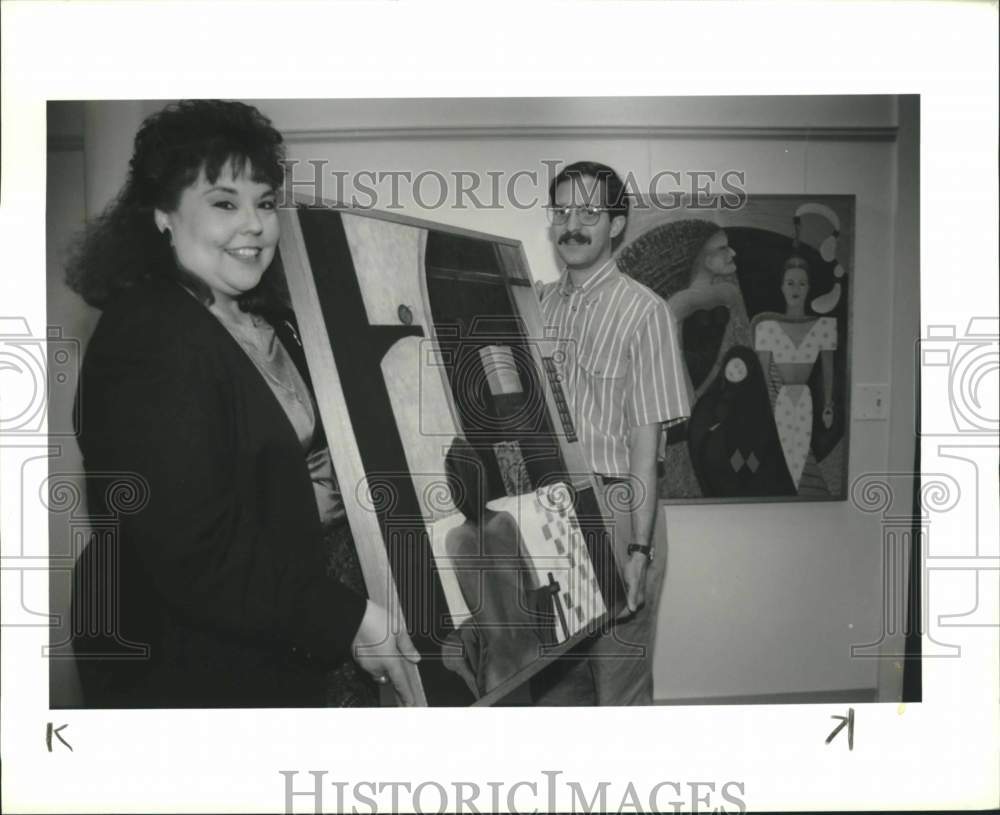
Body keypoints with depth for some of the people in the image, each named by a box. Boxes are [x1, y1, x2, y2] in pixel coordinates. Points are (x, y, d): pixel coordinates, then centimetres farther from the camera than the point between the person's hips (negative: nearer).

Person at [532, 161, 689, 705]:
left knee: (619, 682, 6)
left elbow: (645, 441, -11)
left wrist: (640, 550, -14)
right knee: (552, 677, 16)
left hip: (615, 511, -5)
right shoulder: (539, 304, 8)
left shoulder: (643, 311, -8)